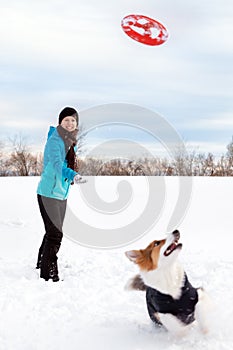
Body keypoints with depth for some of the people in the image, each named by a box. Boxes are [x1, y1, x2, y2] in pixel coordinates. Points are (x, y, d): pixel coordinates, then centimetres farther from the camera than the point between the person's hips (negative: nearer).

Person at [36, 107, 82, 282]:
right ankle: (49, 275, 0)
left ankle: (41, 266, 36)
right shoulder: (55, 140, -18)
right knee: (55, 234, -10)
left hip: (62, 193, 9)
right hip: (48, 193, -9)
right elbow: (56, 163, -35)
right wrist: (72, 175, -50)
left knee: (54, 233, 19)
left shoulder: (71, 141, 8)